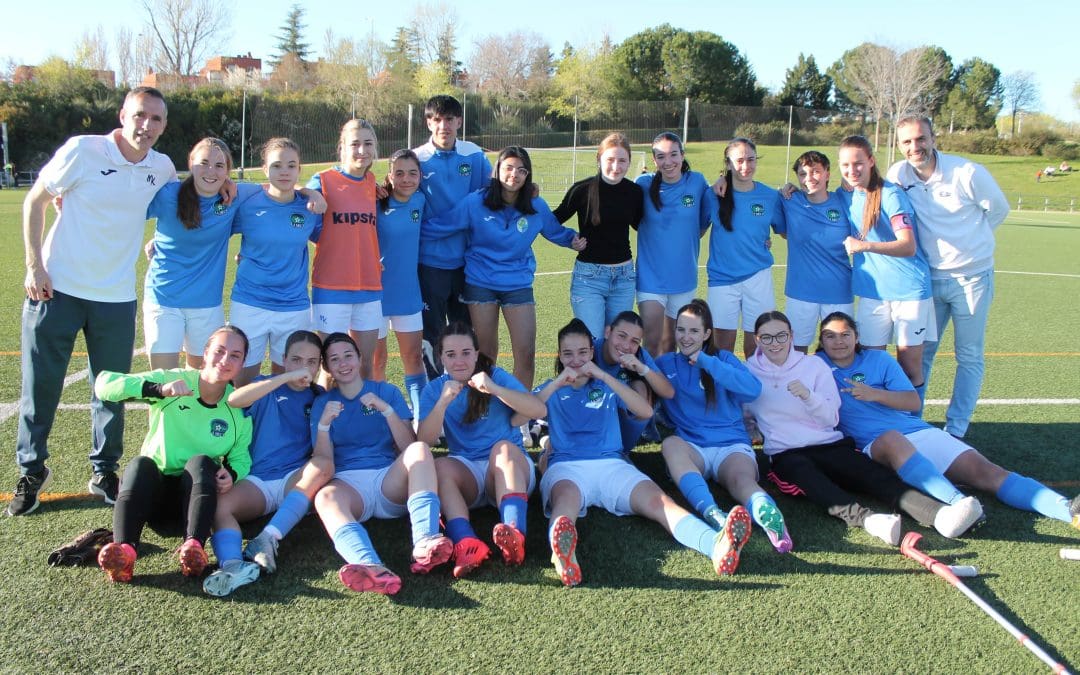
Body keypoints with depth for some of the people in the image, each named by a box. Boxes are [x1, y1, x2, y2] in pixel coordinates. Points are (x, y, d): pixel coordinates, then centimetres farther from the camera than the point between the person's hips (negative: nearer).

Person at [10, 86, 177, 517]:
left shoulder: (163, 169, 1)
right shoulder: (83, 150, -10)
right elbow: (34, 201, -2)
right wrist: (34, 265, -9)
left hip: (116, 298, 3)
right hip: (57, 288, -3)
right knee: (40, 386, 5)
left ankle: (105, 473, 25)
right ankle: (31, 472, 22)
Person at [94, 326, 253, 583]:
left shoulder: (239, 407, 1)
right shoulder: (172, 378, -7)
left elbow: (240, 456, 6)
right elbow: (103, 383, -15)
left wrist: (232, 474, -19)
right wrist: (159, 389, -31)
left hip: (199, 491, 1)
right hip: (152, 490, -1)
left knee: (201, 461, -31)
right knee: (140, 464, -33)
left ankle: (193, 546, -54)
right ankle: (124, 550, -55)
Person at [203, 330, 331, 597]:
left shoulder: (320, 397, 16)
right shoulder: (267, 386, 11)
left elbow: (326, 449, 14)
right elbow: (234, 399, -14)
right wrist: (288, 377, -18)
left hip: (296, 481, 0)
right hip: (257, 481, 0)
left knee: (324, 463, -32)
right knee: (218, 505, -29)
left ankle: (268, 539, -41)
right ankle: (233, 565, -55)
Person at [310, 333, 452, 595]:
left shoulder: (387, 392, 16)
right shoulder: (322, 403, 16)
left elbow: (408, 446, 3)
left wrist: (387, 410, -11)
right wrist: (324, 424, -11)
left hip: (390, 479, 1)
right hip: (348, 482, -1)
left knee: (420, 449, -30)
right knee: (326, 497, -36)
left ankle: (424, 543, -49)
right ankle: (372, 568, -64)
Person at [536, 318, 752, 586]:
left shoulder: (606, 386, 27)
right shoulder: (551, 390, 25)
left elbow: (646, 411, 7)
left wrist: (604, 377, 0)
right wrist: (557, 384, -1)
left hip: (612, 464, 2)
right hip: (565, 466, -2)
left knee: (657, 499, -29)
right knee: (566, 497, -40)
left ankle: (717, 544, -57)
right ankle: (563, 553, -75)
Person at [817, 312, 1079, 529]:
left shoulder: (878, 359, 16)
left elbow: (913, 401, 10)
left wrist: (875, 394, -5)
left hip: (919, 432, 4)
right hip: (874, 445, -4)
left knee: (984, 470, -16)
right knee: (892, 439, -42)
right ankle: (958, 503, -60)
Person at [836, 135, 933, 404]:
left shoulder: (891, 194, -12)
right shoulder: (844, 196, 6)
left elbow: (908, 246, -18)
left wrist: (865, 245, -33)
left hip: (908, 288, -5)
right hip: (871, 290, 5)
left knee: (909, 365, 0)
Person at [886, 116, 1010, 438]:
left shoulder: (968, 173, -16)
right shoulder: (897, 174, -6)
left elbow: (999, 210, 1)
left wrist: (966, 239, 7)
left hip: (971, 277, -3)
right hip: (928, 278, 3)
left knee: (969, 357, 5)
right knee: (920, 352, 9)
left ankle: (955, 430, 13)